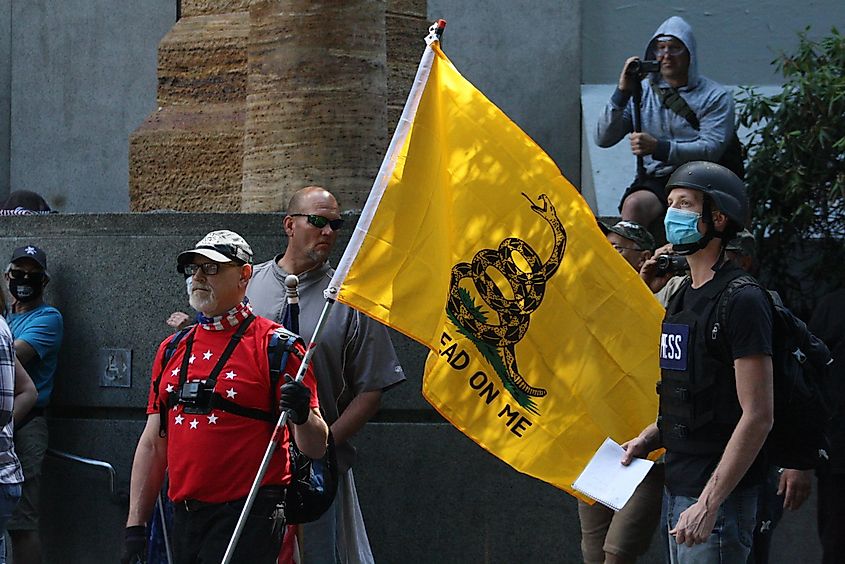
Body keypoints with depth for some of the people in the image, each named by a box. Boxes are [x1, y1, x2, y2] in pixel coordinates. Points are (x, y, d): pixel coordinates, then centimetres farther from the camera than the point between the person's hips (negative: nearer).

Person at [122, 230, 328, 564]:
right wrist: (135, 527, 12)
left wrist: (302, 417, -28)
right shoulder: (173, 350, 16)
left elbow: (315, 448, -6)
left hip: (248, 521, -6)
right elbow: (153, 444, 18)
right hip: (183, 520, 6)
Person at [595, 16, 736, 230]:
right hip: (653, 179, 2)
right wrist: (622, 93, -6)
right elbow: (603, 139, 7)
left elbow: (711, 149, -7)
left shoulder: (715, 97, 8)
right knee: (634, 205, -34)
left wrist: (658, 148, -18)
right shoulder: (642, 91, 16)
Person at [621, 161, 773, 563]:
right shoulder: (683, 297, 15)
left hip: (718, 498, -9)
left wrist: (709, 503, -23)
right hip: (677, 487, 9)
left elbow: (758, 416, -19)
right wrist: (650, 438, 8)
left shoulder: (741, 301, -14)